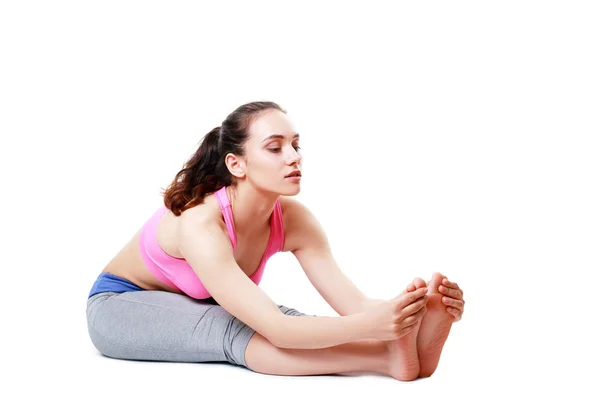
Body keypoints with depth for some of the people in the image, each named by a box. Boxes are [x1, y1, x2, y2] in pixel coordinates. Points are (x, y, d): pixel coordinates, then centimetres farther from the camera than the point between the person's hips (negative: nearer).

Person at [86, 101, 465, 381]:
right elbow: (277, 330, -45)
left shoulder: (293, 219, -18)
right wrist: (370, 325, -58)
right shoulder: (199, 222, -37)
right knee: (232, 330, -37)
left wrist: (416, 309, -46)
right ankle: (388, 355, -52)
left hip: (195, 305, 6)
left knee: (285, 316, -29)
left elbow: (354, 305, -26)